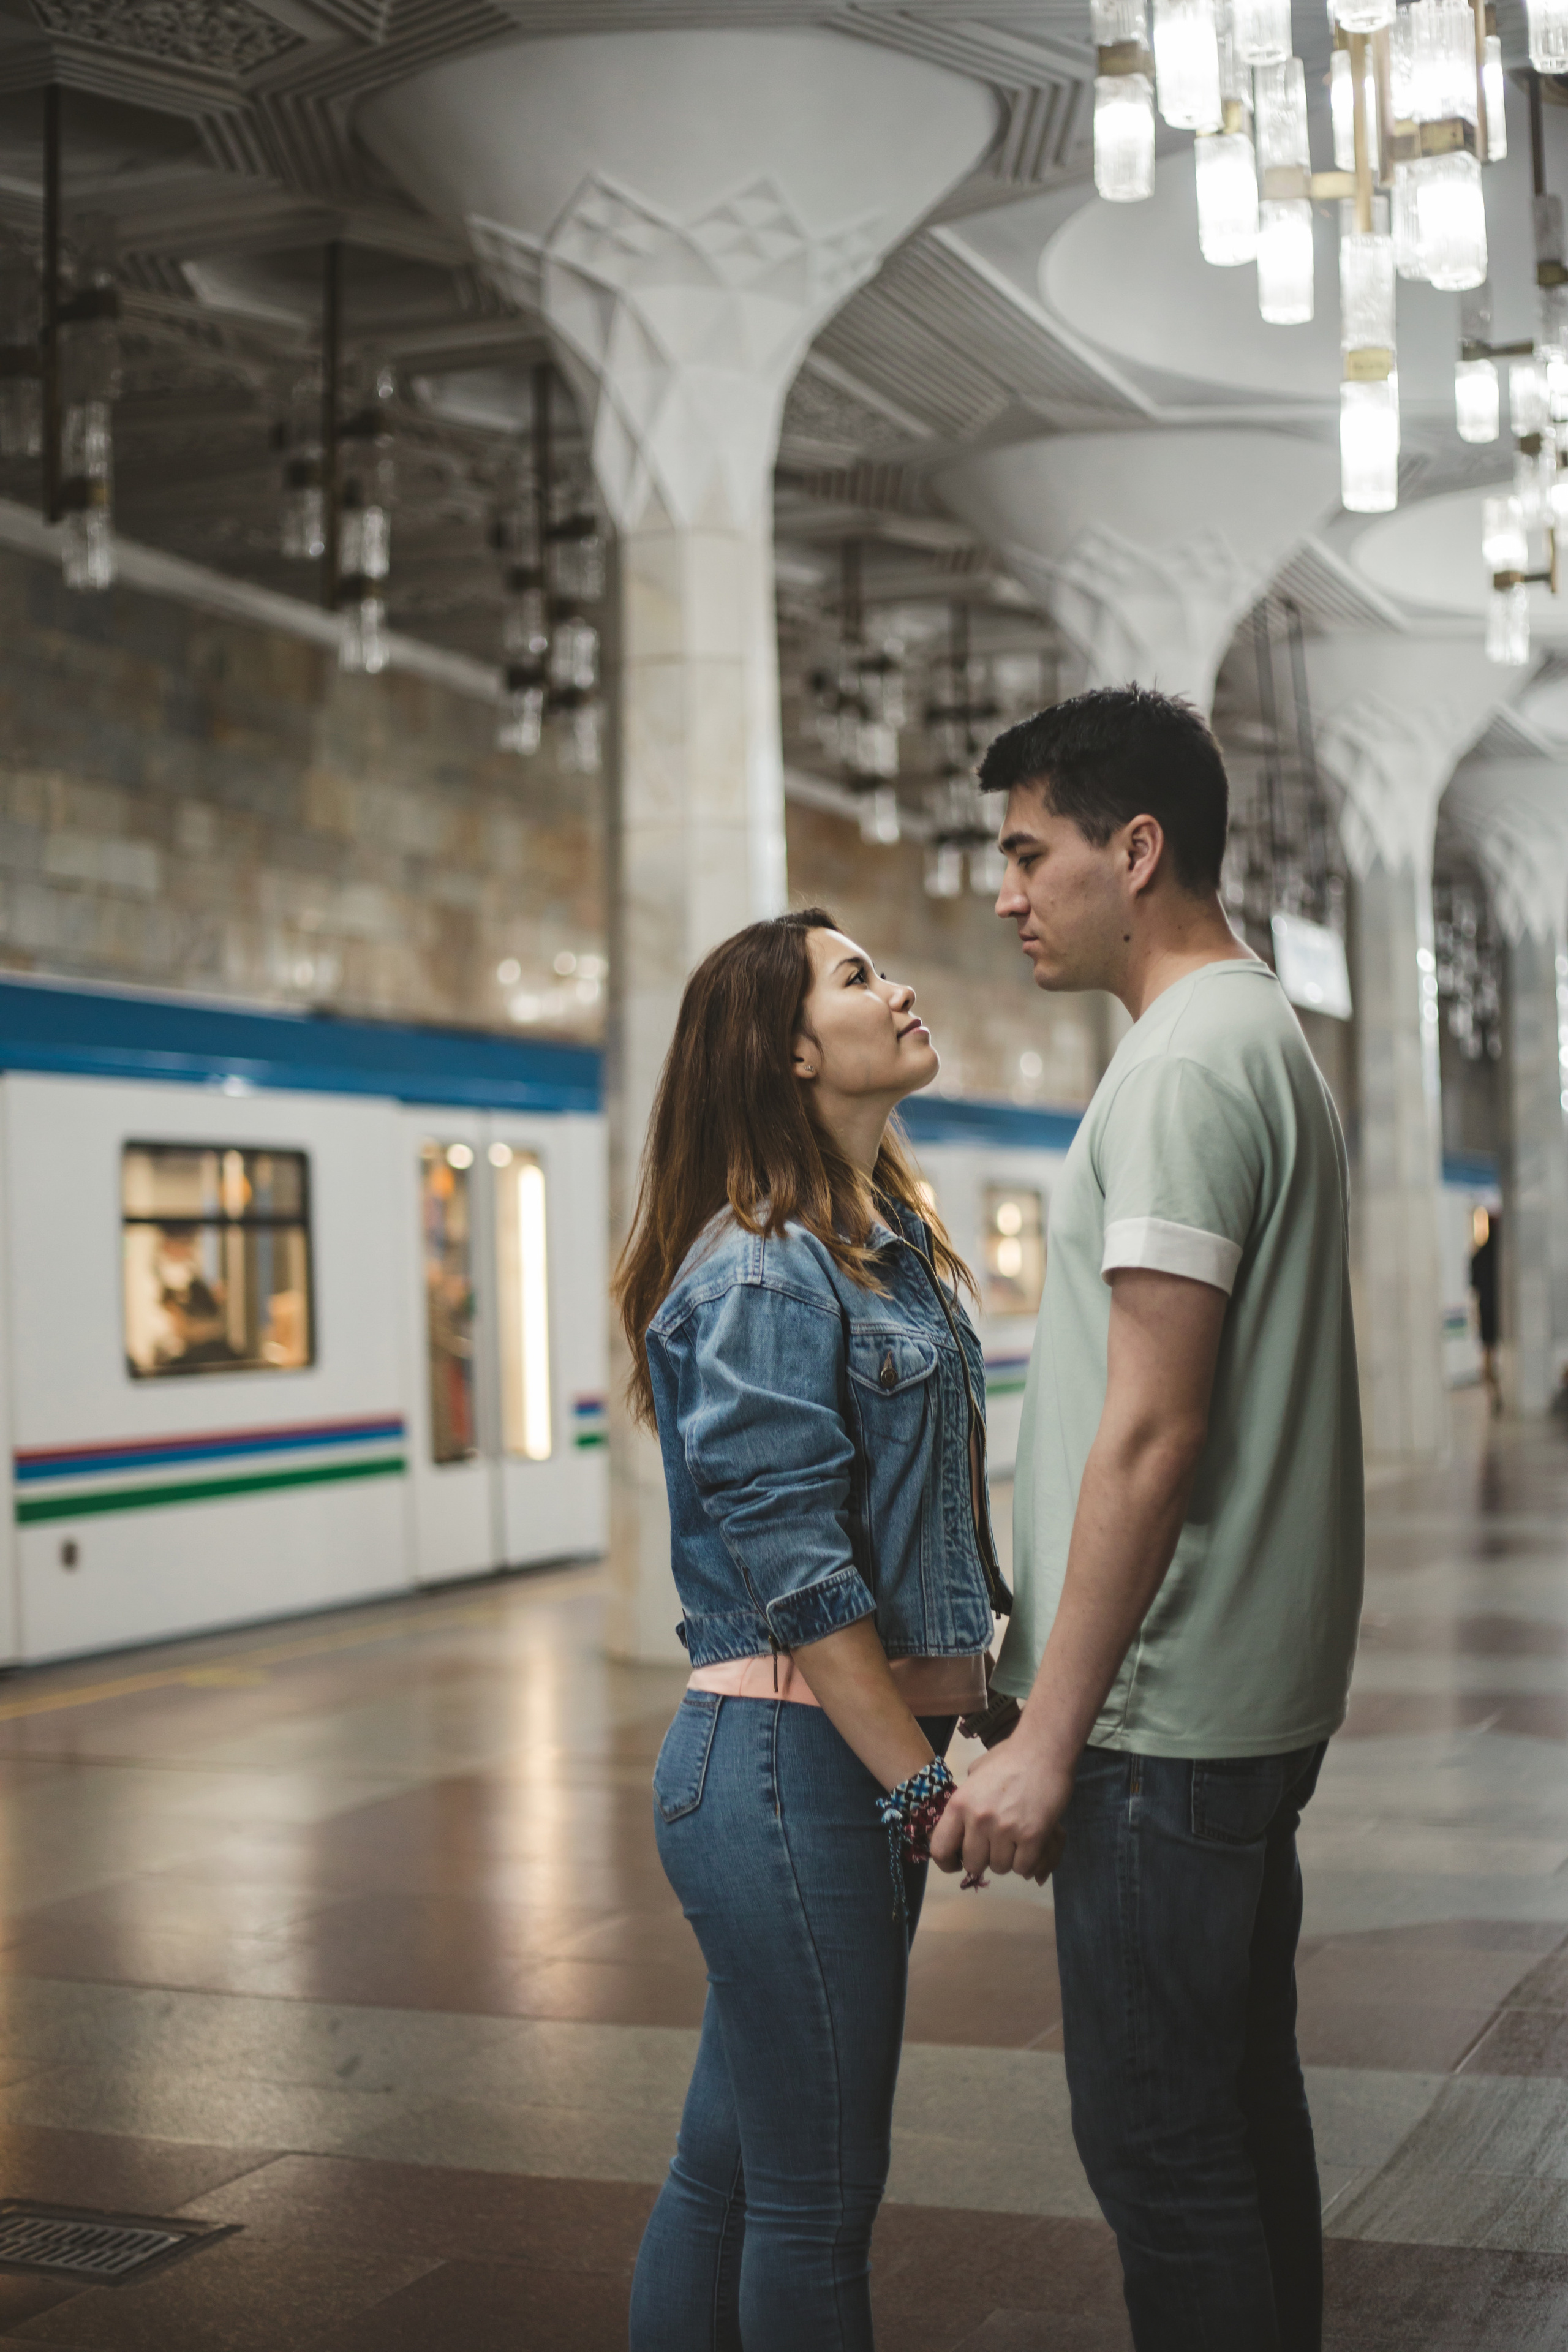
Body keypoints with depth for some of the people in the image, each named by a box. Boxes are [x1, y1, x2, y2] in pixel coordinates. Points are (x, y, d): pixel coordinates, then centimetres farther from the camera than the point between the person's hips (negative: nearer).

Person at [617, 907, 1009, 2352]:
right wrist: (921, 1782, -18)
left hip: (870, 1753, 9)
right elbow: (790, 1566, -20)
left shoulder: (894, 1241, 14)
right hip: (792, 1760, -9)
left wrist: (981, 1688, 13)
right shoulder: (761, 1271, -15)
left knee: (732, 2168, 17)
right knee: (815, 2196, 3)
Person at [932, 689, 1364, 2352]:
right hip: (1251, 1698, 10)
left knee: (1160, 2149, -2)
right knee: (1242, 2108, 18)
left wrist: (1051, 1734, -18)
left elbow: (1152, 1433, -21)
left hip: (1168, 1717, -10)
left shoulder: (1186, 1067, -16)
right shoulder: (1263, 1036, 15)